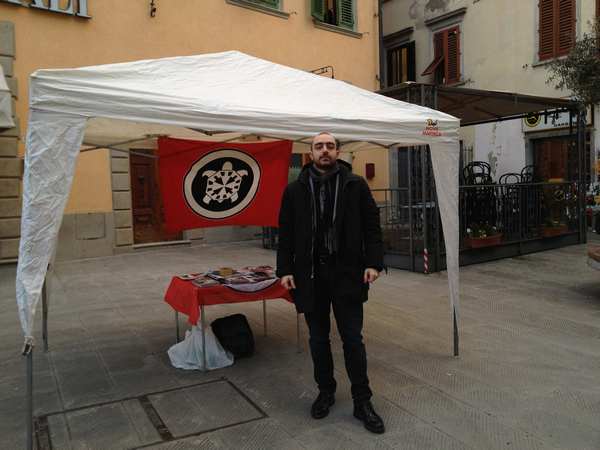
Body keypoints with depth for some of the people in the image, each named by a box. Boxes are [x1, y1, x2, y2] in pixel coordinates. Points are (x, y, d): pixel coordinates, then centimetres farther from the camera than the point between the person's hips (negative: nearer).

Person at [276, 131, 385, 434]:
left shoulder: (356, 185, 1)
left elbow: (372, 227, 1)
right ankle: (325, 392, 31)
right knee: (318, 339, 13)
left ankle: (362, 401, 18)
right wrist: (285, 269, -2)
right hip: (310, 275, 2)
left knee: (353, 339, 4)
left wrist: (373, 263, -9)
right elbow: (285, 234, 6)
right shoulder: (295, 190, 5)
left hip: (347, 273, -1)